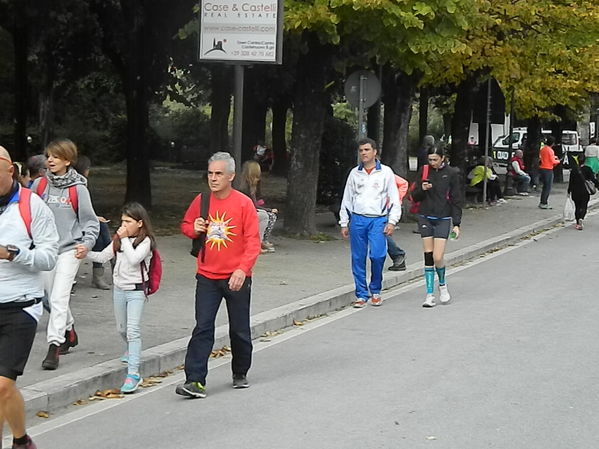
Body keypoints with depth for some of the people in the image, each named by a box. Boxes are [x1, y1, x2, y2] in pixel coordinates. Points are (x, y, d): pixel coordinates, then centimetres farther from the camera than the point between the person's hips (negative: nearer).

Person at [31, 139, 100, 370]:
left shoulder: (78, 188, -7)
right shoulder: (40, 184, 2)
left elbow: (90, 221, -1)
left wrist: (87, 243, -16)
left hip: (69, 249, -4)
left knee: (59, 299, -14)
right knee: (53, 297, 15)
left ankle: (54, 347, -15)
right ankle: (69, 333, 37)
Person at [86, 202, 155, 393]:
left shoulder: (145, 241, -10)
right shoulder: (119, 239, 10)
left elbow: (134, 259, -25)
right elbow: (103, 256, 11)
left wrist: (125, 239, -21)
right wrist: (86, 252, -3)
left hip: (136, 290, -7)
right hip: (119, 288, 7)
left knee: (133, 330, -16)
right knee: (122, 328, 20)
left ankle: (133, 373, -20)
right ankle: (131, 350, 51)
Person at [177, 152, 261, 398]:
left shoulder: (243, 203, -9)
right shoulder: (201, 201, 2)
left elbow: (253, 241, -12)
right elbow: (185, 225, 18)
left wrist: (242, 270, -24)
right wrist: (194, 228, -7)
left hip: (236, 278, -2)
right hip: (207, 277, 2)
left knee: (240, 330, 12)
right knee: (202, 328, -7)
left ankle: (240, 374, 31)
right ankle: (195, 381, -9)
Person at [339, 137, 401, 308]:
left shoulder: (385, 172, 5)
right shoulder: (354, 173, 11)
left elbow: (394, 198, 5)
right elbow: (346, 199, 16)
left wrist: (392, 222, -4)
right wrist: (344, 223, 12)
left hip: (378, 219, -2)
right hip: (358, 219, 3)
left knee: (377, 256, -12)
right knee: (358, 259, 1)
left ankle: (375, 291, 9)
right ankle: (361, 294, 10)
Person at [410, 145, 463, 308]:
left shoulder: (451, 173, -3)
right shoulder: (424, 172, 4)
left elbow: (456, 200, 0)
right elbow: (415, 197, 9)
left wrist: (456, 224, -4)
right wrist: (422, 189, -13)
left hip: (443, 219, -2)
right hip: (425, 218, 2)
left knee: (438, 257, -9)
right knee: (428, 256, 0)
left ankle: (442, 285, 20)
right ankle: (429, 294, 6)